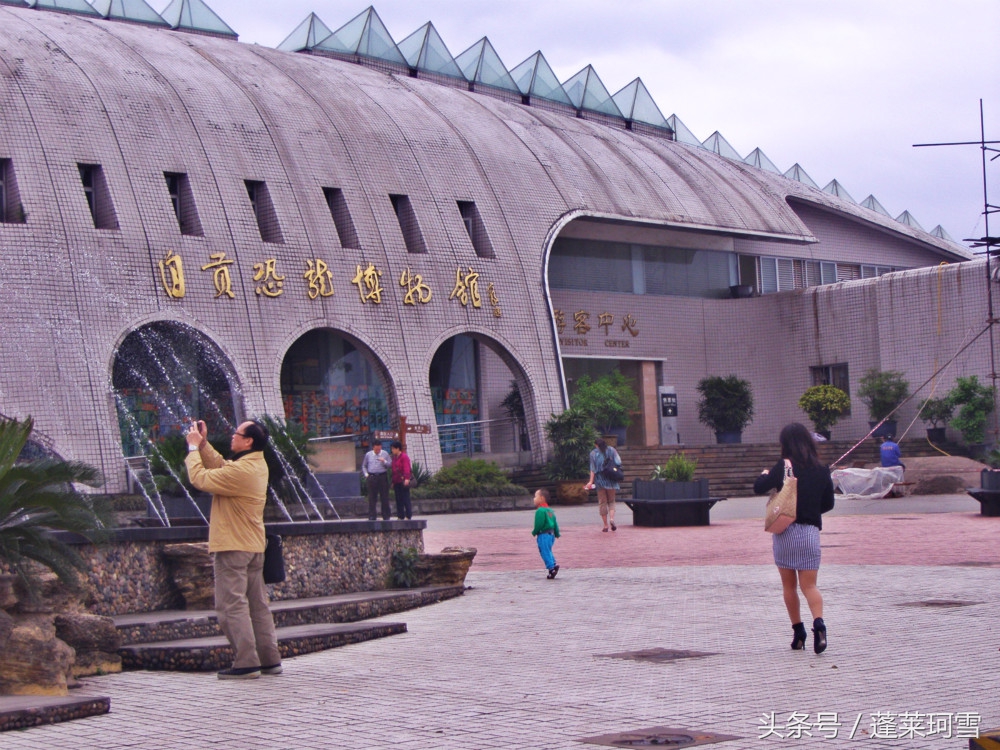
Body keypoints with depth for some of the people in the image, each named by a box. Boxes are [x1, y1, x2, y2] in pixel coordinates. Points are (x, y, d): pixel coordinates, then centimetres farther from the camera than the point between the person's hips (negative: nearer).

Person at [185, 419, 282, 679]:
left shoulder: (240, 471, -22)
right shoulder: (257, 464, 8)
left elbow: (200, 478, -18)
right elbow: (219, 465, 17)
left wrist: (194, 447, -6)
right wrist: (203, 444, 8)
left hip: (233, 547, -10)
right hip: (254, 547, 10)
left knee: (232, 605, -6)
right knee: (257, 604, 12)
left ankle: (246, 663, -7)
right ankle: (270, 659, 15)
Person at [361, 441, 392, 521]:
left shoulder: (385, 454, 8)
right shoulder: (368, 455, 10)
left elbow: (390, 464, 6)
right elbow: (364, 466, 19)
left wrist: (384, 461, -11)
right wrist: (366, 474, 6)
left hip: (383, 476, 0)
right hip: (372, 477, 0)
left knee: (384, 497, 1)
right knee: (372, 497, -1)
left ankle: (386, 516, 7)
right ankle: (371, 516, 3)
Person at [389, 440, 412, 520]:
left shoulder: (404, 457, -7)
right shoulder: (394, 457, 18)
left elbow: (406, 468, -16)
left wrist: (406, 478, -27)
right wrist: (393, 482, 20)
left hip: (403, 482, -8)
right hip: (396, 482, 8)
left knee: (405, 499, -6)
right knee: (398, 500, 8)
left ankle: (408, 516, -3)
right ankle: (400, 516, 12)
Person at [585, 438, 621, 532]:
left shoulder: (593, 453, 1)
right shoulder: (611, 450, 5)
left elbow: (593, 469, -5)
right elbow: (618, 462, -1)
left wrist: (591, 481, -6)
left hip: (600, 481, -1)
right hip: (611, 481, 1)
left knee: (602, 502, 6)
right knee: (611, 501, 11)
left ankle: (606, 525, 3)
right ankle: (612, 518, -15)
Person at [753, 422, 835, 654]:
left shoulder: (784, 467, -6)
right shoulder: (821, 470, 5)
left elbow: (758, 487, -6)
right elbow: (829, 503, 14)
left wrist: (765, 475, 15)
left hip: (785, 531, -2)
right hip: (811, 531, 2)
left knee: (789, 585, 10)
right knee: (809, 585, 1)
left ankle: (798, 632, 11)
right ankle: (819, 624, -23)